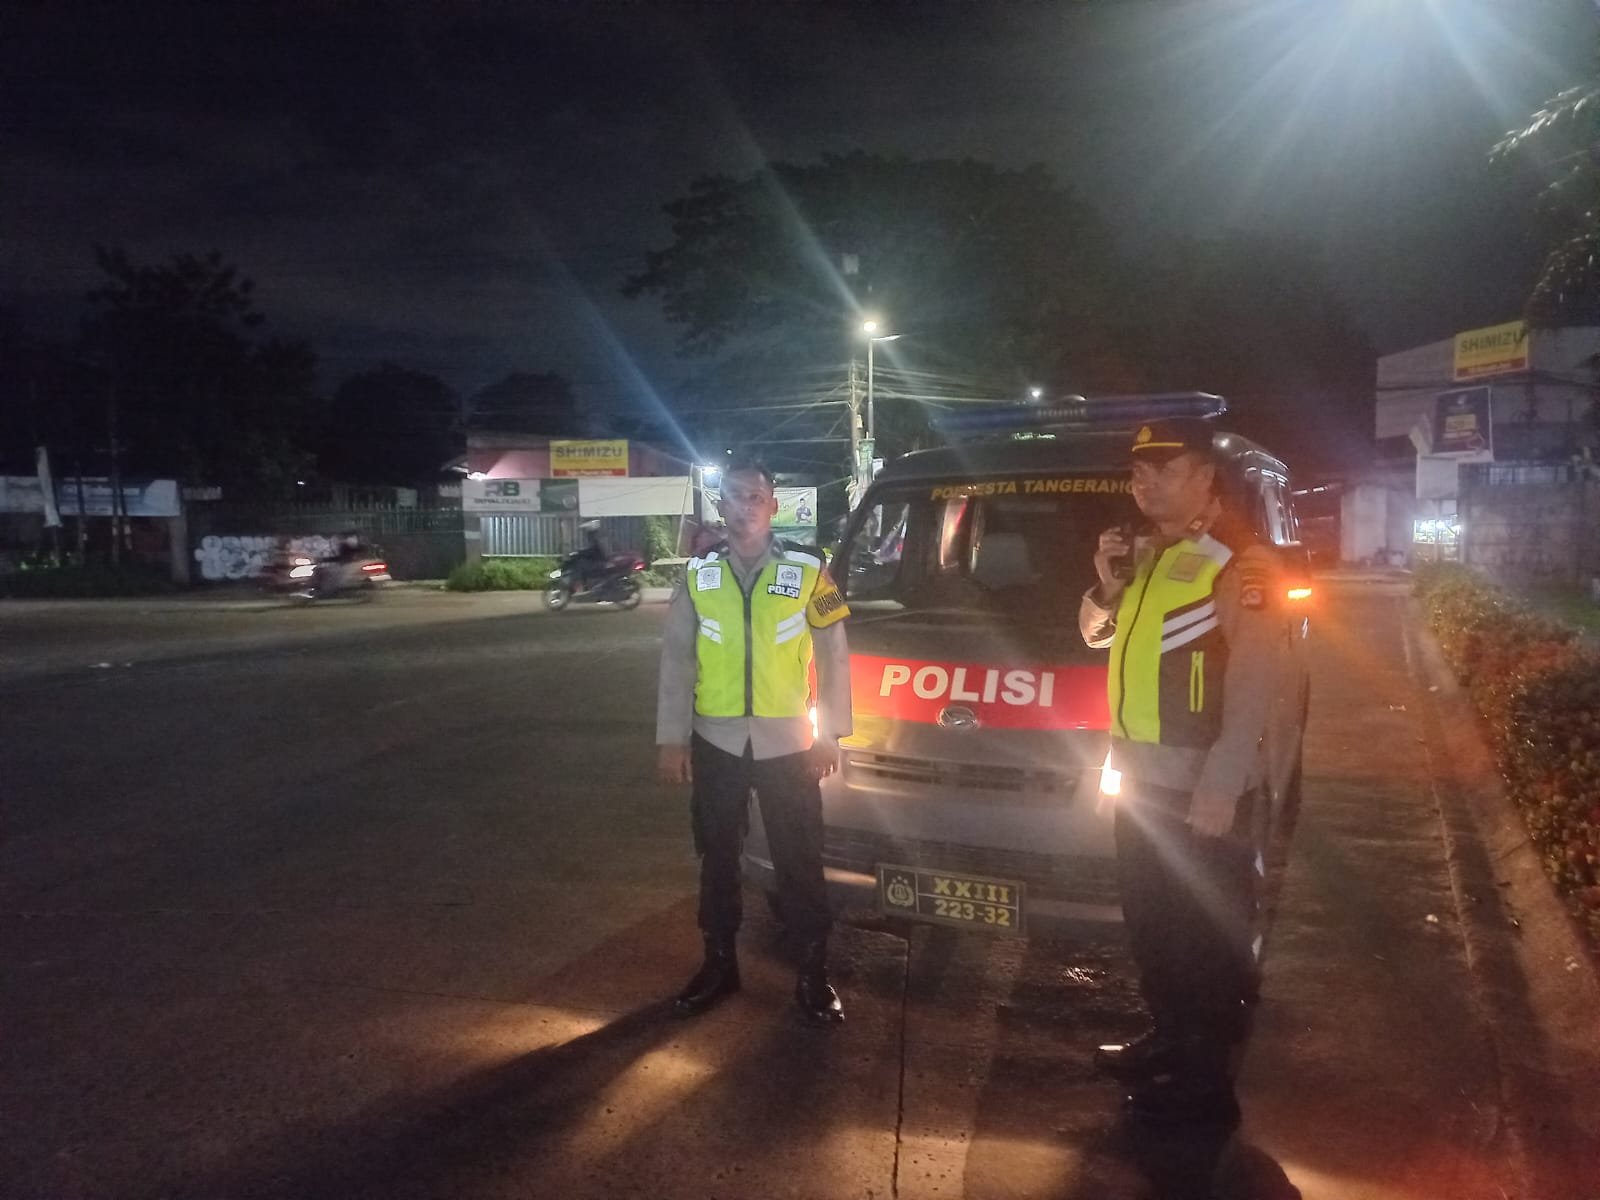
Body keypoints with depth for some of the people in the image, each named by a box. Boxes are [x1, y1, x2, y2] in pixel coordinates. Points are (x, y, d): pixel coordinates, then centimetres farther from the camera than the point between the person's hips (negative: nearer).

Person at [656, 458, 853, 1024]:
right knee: (718, 857, 14)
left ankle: (813, 974, 20)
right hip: (716, 743, 2)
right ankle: (719, 963, 30)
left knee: (799, 860, 6)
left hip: (787, 744, -2)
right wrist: (670, 737, 0)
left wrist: (830, 734, -2)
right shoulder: (698, 573, 2)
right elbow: (676, 659, 4)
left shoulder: (807, 569, -3)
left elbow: (834, 655, 1)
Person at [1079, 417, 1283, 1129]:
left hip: (1200, 787, -9)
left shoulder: (1238, 558, -15)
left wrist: (1220, 789, -24)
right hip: (1141, 776, 9)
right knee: (1150, 924, 21)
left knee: (1205, 936, 4)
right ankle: (1168, 1038, 39)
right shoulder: (1146, 553, 12)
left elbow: (1252, 684, -21)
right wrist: (1107, 587, -1)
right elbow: (1096, 634, 21)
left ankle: (1205, 1083, 17)